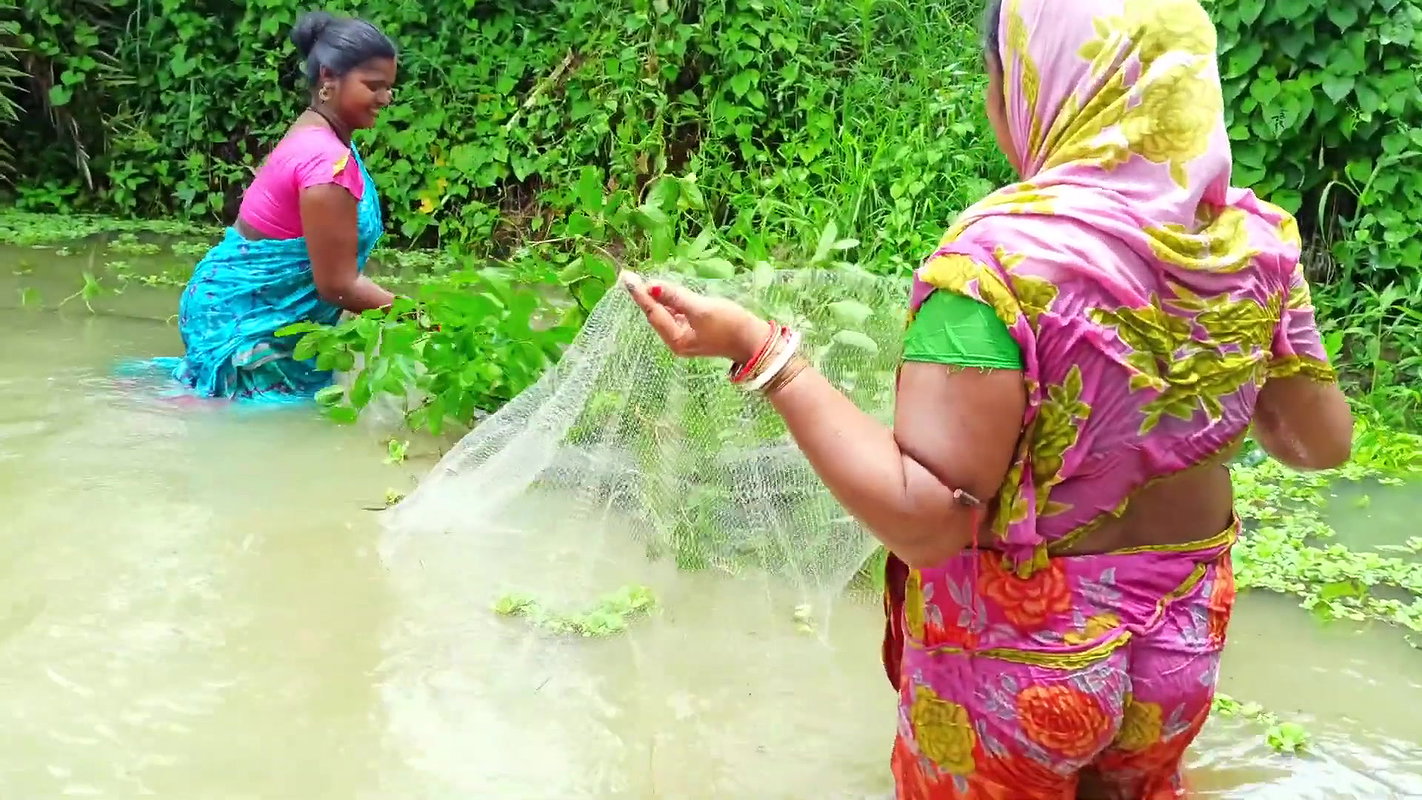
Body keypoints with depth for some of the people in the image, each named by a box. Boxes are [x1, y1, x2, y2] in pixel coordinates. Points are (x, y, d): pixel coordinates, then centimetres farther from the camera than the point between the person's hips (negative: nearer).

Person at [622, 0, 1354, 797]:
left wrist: (760, 349, -27)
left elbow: (924, 518, -28)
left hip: (1017, 655, -4)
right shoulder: (1255, 242, -9)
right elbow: (1322, 442, 3)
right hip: (1185, 644, 5)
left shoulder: (1005, 256, -26)